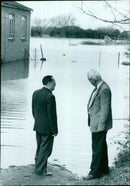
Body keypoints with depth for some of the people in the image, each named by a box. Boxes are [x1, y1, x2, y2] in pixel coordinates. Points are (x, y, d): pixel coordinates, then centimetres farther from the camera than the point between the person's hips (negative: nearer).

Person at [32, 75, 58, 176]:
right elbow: (52, 115, -19)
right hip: (47, 128, -8)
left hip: (38, 126, 8)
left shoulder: (36, 93, 3)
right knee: (45, 149, 3)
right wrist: (55, 130, -12)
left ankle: (38, 167, 29)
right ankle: (41, 170, 8)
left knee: (40, 148, 20)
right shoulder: (50, 96, -21)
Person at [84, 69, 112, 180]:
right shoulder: (98, 87, 10)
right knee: (101, 146, 18)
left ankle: (95, 172, 3)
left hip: (100, 124, -10)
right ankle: (104, 169, 28)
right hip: (96, 123, 10)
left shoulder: (104, 90, -21)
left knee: (97, 147, -4)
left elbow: (105, 109, -22)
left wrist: (101, 125, -21)